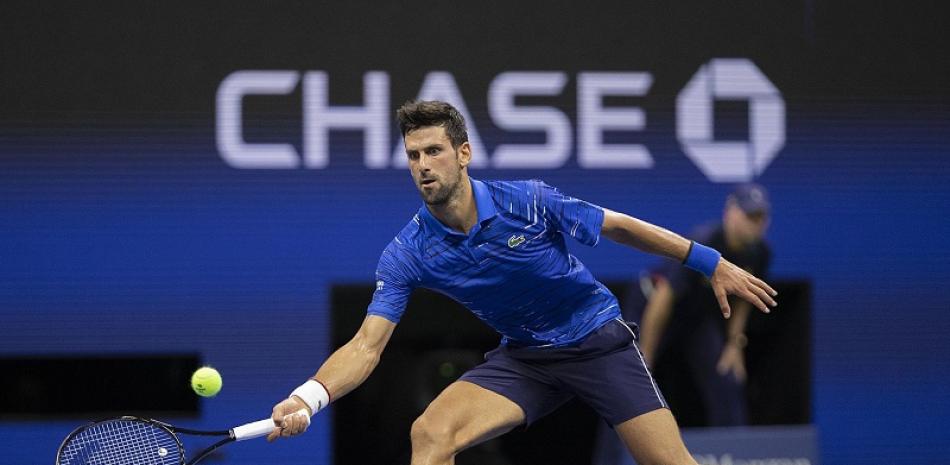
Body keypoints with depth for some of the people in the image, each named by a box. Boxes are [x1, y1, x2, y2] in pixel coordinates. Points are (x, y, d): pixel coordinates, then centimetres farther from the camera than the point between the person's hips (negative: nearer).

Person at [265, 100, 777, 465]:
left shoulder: (529, 202, -19)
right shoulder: (407, 254, -13)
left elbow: (620, 227, -5)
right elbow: (367, 344, -19)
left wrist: (712, 263, -1)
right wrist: (307, 397, -38)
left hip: (598, 339, -2)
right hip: (523, 357, 2)